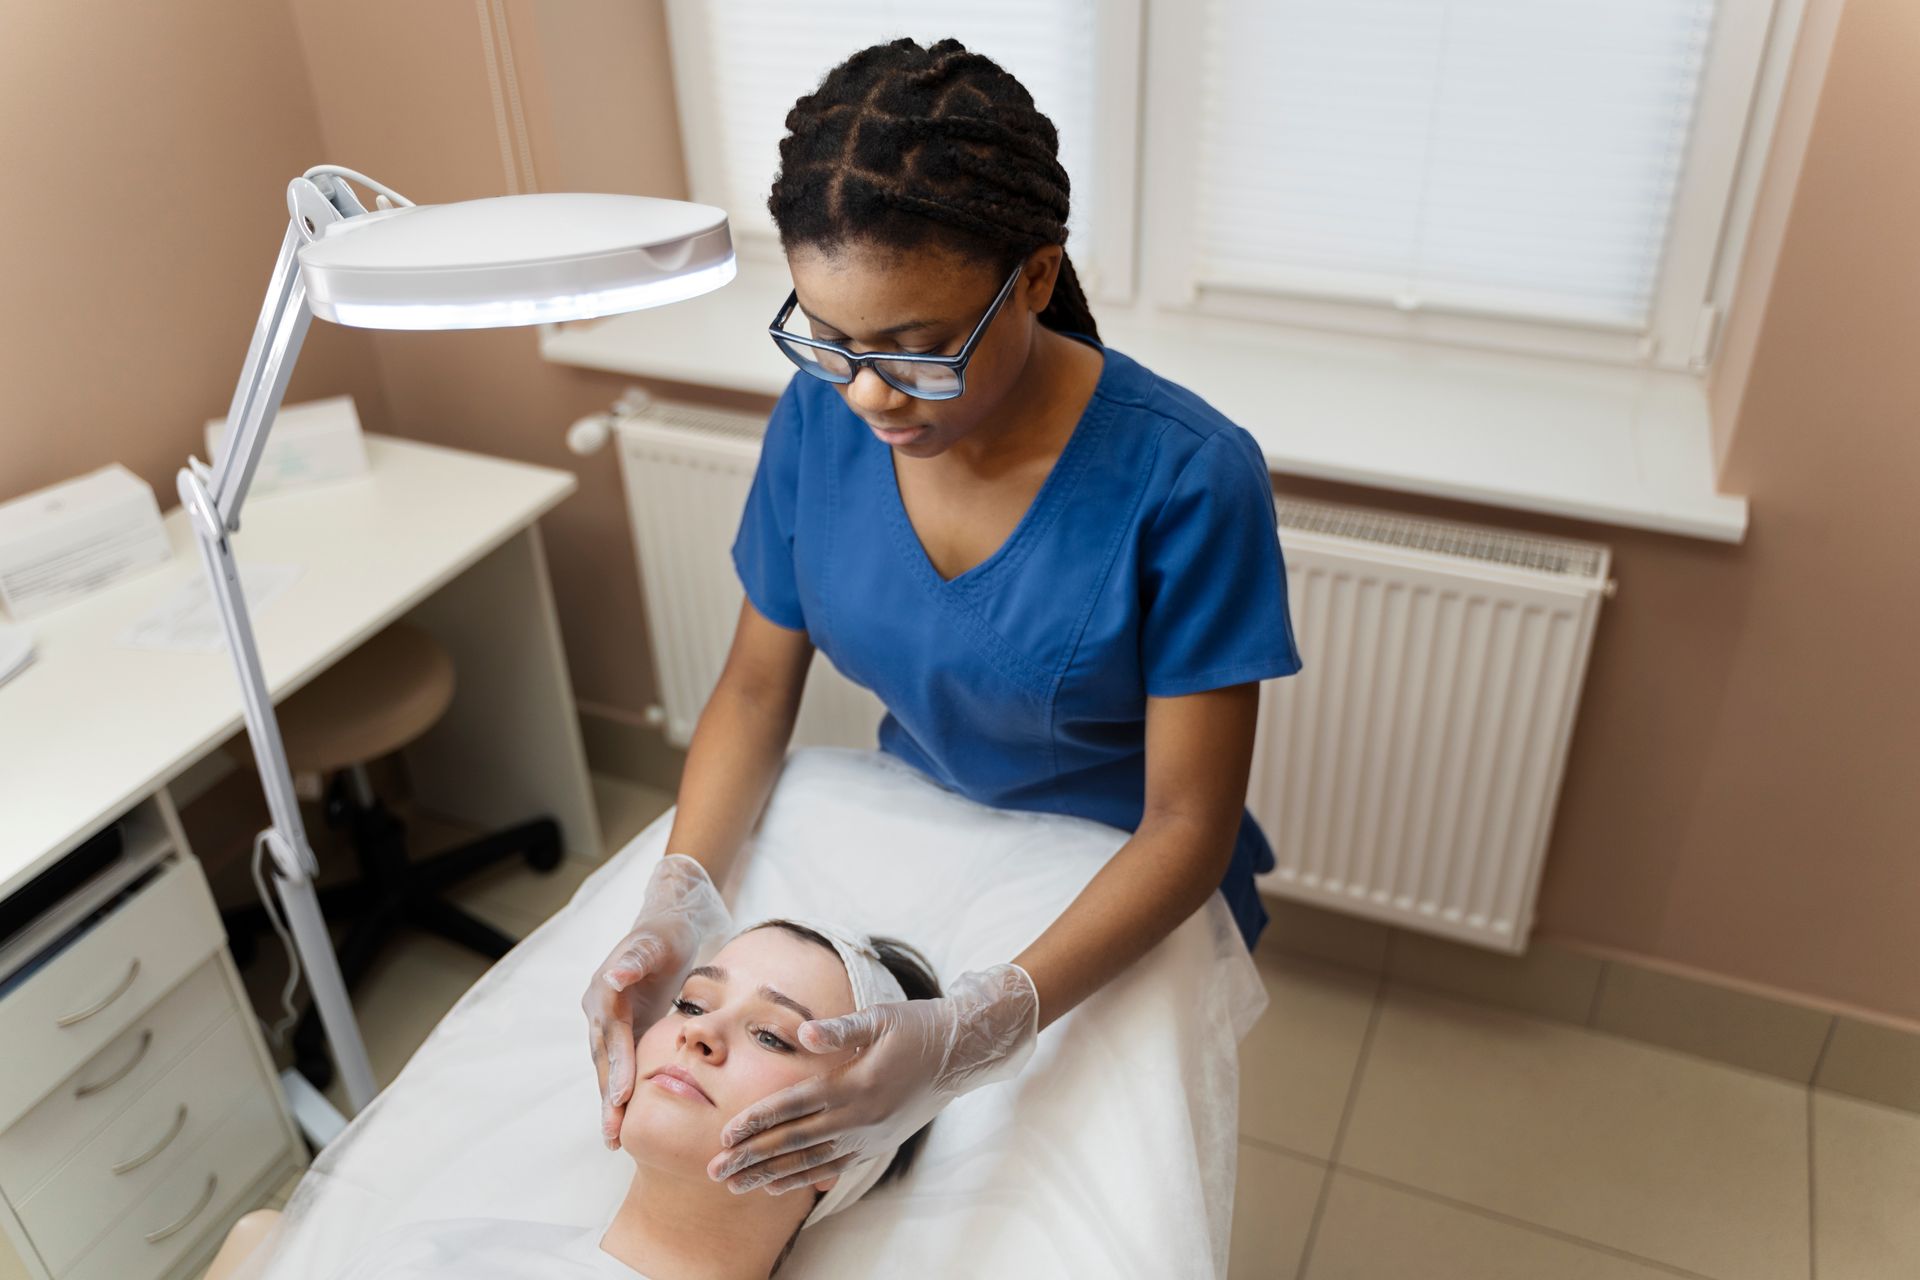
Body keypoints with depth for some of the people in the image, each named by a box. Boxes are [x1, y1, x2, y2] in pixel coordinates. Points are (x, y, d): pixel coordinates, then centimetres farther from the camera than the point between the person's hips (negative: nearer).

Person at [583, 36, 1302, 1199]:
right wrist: (673, 909, -23)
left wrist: (972, 1037, -40)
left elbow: (1188, 825, -26)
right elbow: (757, 687, -6)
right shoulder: (820, 416, -16)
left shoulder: (1187, 480, -29)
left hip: (1121, 917, -3)